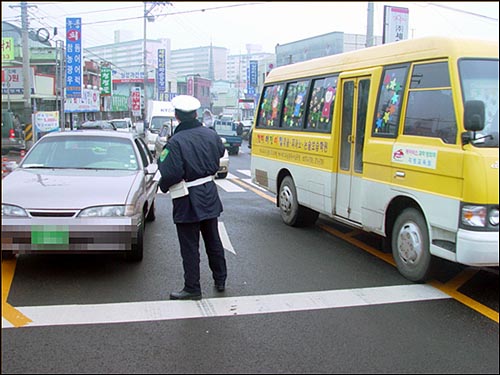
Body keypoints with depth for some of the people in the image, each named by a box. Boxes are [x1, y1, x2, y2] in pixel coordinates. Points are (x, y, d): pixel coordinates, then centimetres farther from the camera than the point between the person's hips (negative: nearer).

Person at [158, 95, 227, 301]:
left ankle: (192, 288, 12)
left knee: (189, 246, 4)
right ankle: (220, 280, 31)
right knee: (213, 241, 19)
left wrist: (163, 185, -5)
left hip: (187, 201, -6)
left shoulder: (176, 142, -21)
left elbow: (171, 174, -24)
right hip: (209, 196, 6)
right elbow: (220, 152, 18)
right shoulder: (210, 134, 0)